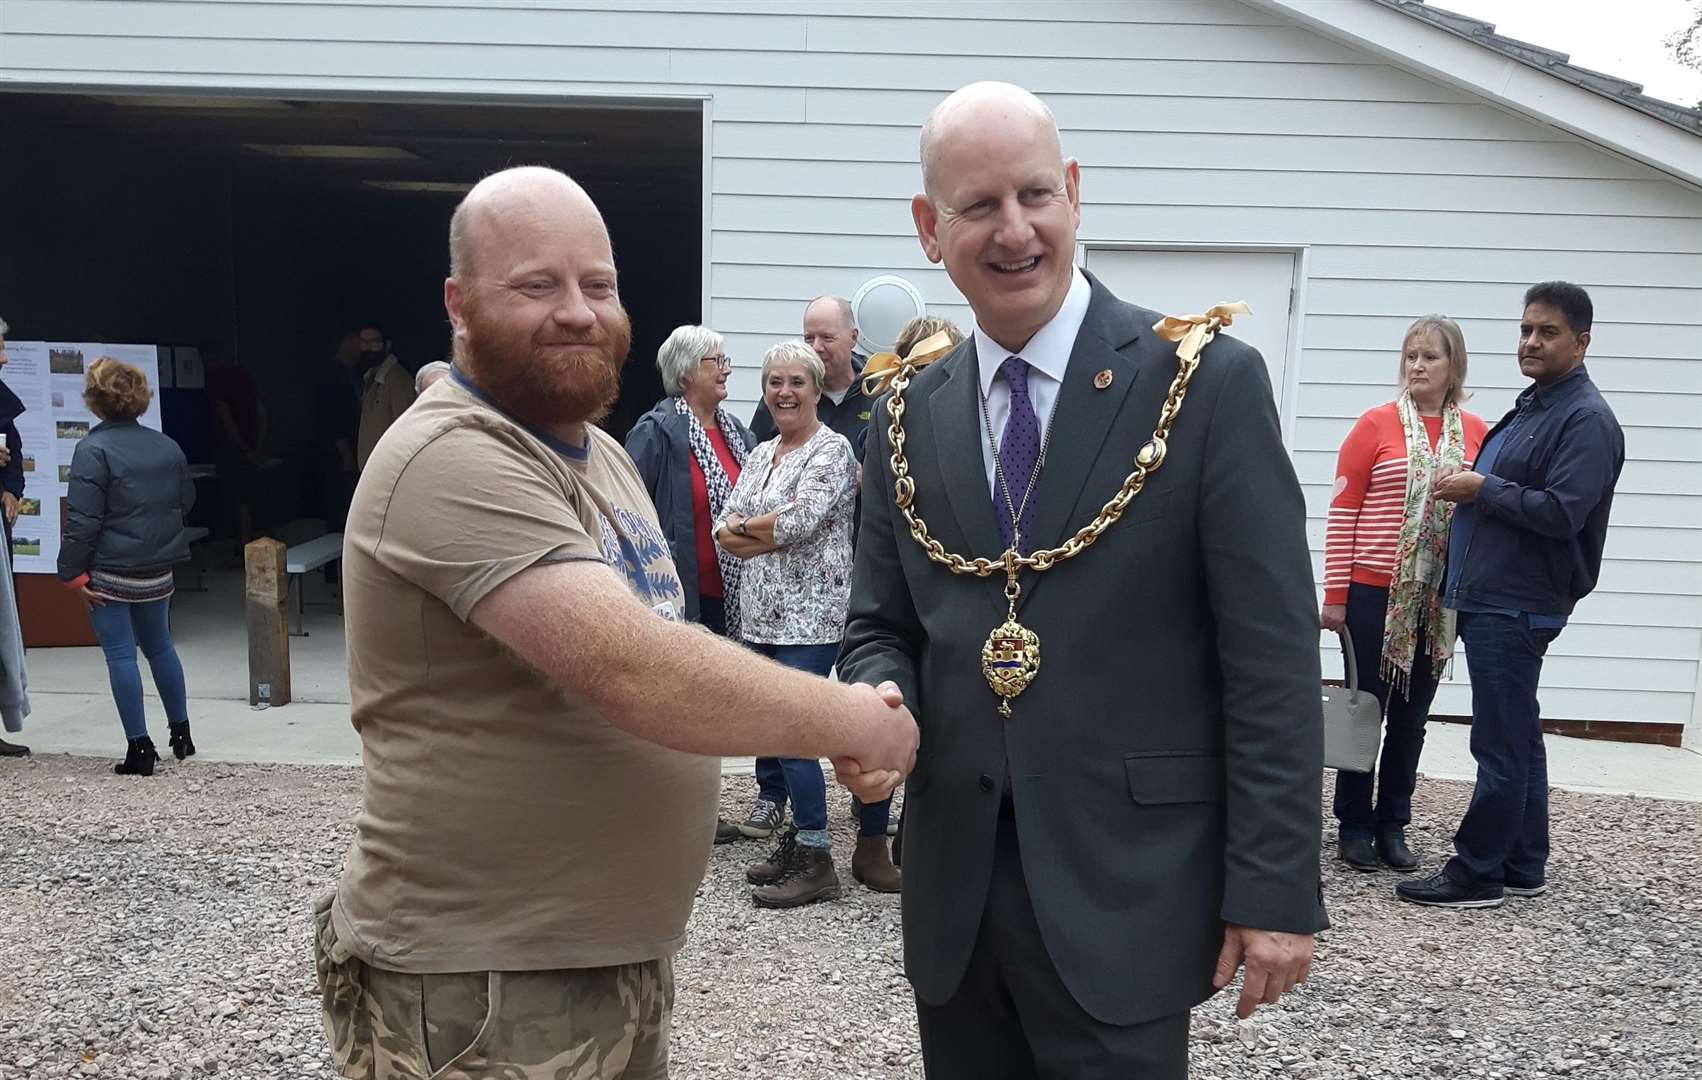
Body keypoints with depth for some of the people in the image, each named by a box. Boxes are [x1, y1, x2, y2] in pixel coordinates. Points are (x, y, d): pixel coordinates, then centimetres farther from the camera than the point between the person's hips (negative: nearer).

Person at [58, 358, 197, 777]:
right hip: (159, 570, 6)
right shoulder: (167, 446, 4)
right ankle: (181, 733, 26)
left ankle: (140, 749, 3)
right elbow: (186, 499, 16)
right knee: (160, 647, 19)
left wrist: (73, 572, -12)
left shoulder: (93, 449, -14)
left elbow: (83, 519, -17)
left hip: (110, 572, -6)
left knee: (121, 655, 1)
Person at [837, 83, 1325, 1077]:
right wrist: (880, 700, -11)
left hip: (1123, 894, -4)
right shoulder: (908, 418, 5)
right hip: (954, 893, 4)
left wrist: (1276, 892, -10)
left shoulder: (1208, 382, -8)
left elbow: (1272, 666, -9)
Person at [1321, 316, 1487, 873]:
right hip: (1375, 592, -3)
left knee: (1411, 715, 11)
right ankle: (1354, 824, 15)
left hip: (1439, 599, 3)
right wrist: (1334, 595, -8)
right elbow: (1343, 511, -4)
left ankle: (1392, 823, 22)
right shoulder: (1377, 424, -4)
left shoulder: (1476, 433, 5)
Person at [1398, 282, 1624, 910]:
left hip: (1517, 608, -10)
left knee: (1502, 746, -4)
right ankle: (1523, 867, 25)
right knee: (1518, 739, 15)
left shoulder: (1586, 420, -11)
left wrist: (1481, 489, -12)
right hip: (1493, 599, 10)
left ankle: (1477, 875, 4)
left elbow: (1561, 512, -21)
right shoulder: (1530, 407, 18)